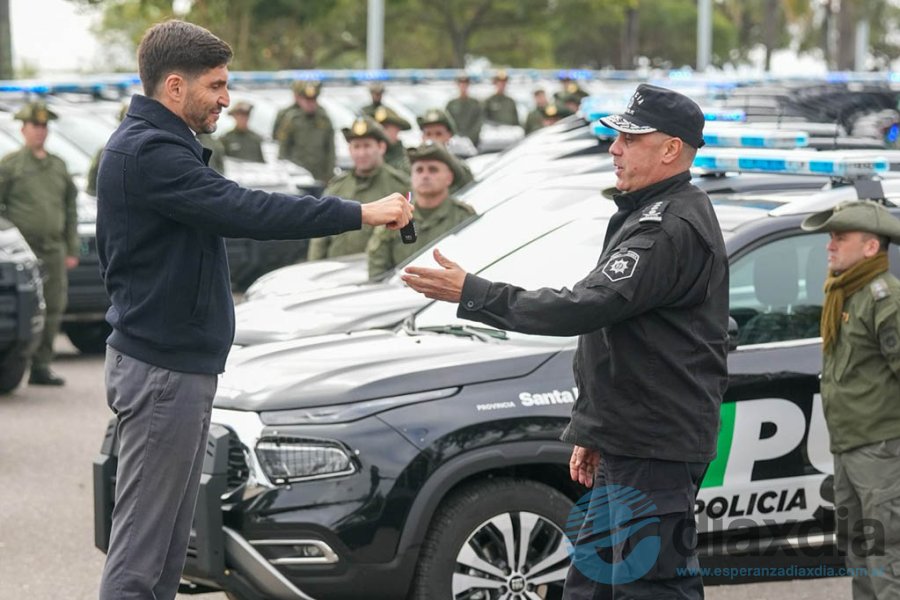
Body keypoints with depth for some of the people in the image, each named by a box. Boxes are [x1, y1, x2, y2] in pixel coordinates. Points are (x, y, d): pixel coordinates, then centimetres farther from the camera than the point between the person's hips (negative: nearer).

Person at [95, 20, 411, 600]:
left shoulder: (150, 145, 16)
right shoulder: (148, 152, -18)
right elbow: (247, 211, -26)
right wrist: (360, 213, -25)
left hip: (179, 363, 11)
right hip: (163, 370, -11)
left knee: (169, 542, 13)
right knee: (140, 544, -8)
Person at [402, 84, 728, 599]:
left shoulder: (674, 228, -18)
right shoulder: (650, 215, 19)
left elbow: (586, 307, -28)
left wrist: (472, 294, -26)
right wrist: (591, 431, 23)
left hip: (655, 450, -11)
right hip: (628, 442, 11)